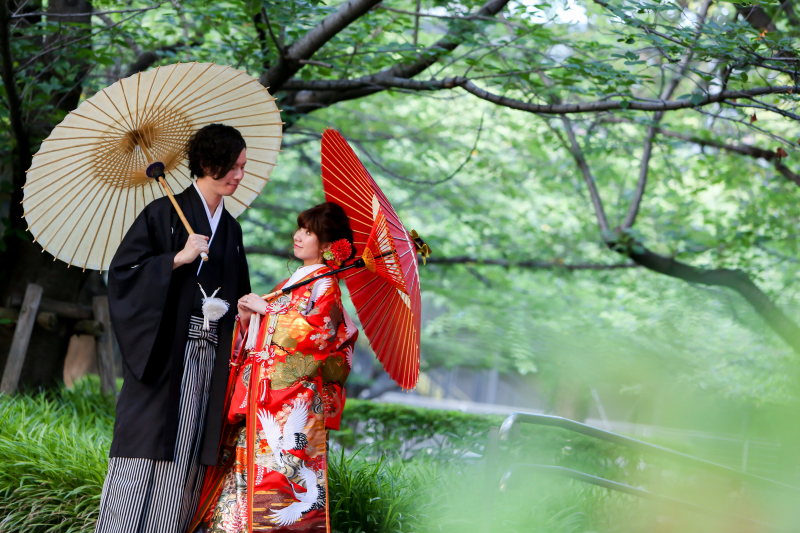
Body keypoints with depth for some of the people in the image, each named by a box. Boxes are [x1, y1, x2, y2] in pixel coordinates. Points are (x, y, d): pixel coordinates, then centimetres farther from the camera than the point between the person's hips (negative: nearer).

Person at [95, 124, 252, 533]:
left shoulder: (231, 229, 17)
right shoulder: (164, 214, -1)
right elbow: (122, 271, -7)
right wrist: (177, 259, -14)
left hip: (208, 359, 6)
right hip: (163, 357, -5)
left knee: (186, 456, 3)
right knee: (144, 452, -8)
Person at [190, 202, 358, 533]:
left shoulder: (325, 285, -1)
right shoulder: (289, 283, 23)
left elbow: (317, 328, -18)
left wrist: (267, 309, -11)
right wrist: (247, 319, 3)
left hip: (294, 396, -8)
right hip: (264, 394, 8)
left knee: (278, 471, -13)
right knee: (248, 466, 2)